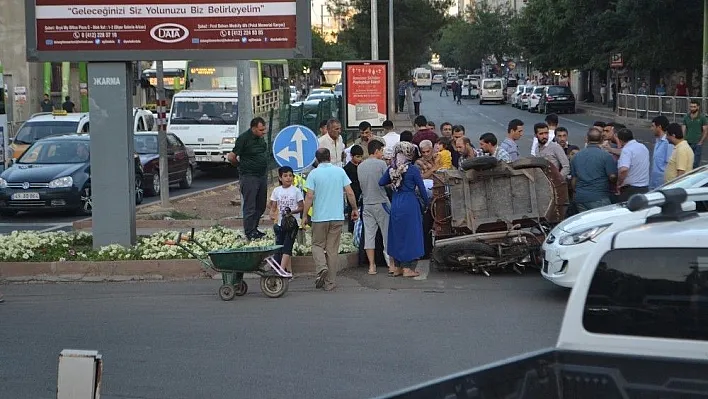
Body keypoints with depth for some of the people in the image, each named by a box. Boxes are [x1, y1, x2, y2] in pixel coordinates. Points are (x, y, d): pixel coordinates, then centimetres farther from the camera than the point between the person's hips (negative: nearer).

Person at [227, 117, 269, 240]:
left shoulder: (260, 137, 7)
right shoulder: (244, 138, -16)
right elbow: (231, 157, -14)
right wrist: (241, 165, 3)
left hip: (262, 175, 8)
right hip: (249, 176, -8)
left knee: (261, 205, 13)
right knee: (250, 206, -3)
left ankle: (254, 228, 25)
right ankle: (249, 232, 4)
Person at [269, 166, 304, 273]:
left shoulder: (296, 191, -2)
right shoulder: (276, 190, 6)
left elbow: (301, 207, -3)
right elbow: (273, 207, 7)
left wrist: (292, 212, -20)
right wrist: (272, 215, -15)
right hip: (280, 223, 4)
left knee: (287, 246, -13)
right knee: (279, 247, 4)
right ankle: (289, 270, 11)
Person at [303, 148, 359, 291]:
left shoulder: (314, 173, -5)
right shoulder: (340, 171, 2)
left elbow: (309, 196, -10)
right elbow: (350, 192, 1)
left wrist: (305, 216, -3)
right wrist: (354, 209, 13)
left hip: (319, 217, -2)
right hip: (337, 216, 2)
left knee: (318, 245, 14)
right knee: (333, 249, 7)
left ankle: (322, 267, -14)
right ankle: (330, 282, 8)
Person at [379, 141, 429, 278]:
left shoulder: (392, 168, 1)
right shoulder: (413, 170, -11)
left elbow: (381, 182, 9)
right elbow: (422, 189, -6)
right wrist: (426, 204, 8)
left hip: (395, 204, 5)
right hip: (410, 204, -5)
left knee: (397, 234, 14)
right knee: (410, 235, 3)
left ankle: (398, 267, 18)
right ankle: (407, 268, 4)